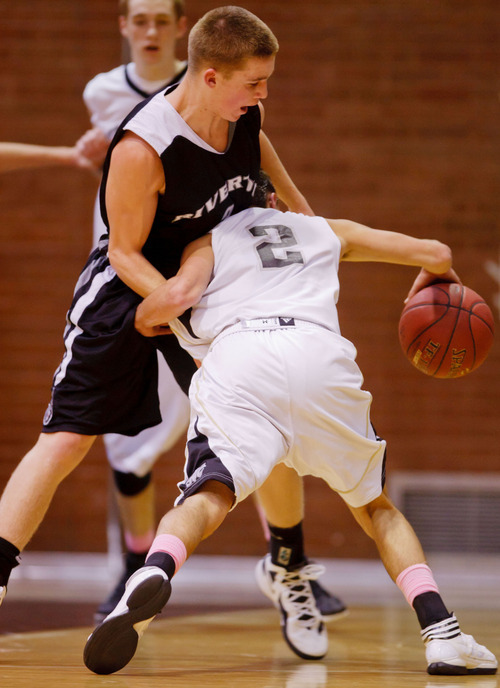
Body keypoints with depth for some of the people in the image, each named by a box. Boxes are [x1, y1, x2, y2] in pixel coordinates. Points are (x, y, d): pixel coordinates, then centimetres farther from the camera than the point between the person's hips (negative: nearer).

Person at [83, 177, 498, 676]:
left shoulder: (210, 240, 29)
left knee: (208, 496, -16)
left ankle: (154, 572, -50)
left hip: (236, 354, -2)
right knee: (375, 507, 20)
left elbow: (177, 294, 6)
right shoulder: (326, 230, 35)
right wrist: (432, 277, 55)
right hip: (320, 354, 2)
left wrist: (145, 317, 28)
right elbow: (437, 254, 32)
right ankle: (442, 634, 4)